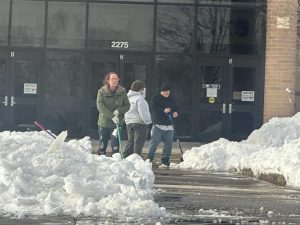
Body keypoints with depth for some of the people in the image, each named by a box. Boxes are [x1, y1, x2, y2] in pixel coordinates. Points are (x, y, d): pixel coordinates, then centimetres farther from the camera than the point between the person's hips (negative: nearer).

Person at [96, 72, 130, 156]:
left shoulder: (122, 92, -1)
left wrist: (118, 110, -17)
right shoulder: (102, 92, -5)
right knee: (102, 145, 8)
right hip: (104, 122, 0)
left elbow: (127, 105, 3)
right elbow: (100, 106, -15)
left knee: (115, 145, -1)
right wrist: (112, 116, -25)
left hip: (117, 123, 0)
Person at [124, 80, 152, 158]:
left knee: (130, 142, 15)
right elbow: (142, 112, -19)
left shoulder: (128, 97, 11)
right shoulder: (139, 98, -14)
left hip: (129, 122, 8)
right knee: (138, 143, -5)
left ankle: (125, 158, 14)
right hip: (139, 122, -8)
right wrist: (147, 121, -13)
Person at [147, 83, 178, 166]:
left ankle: (165, 159, 11)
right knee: (154, 141, -10)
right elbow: (153, 108, -12)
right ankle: (149, 158, -4)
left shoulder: (171, 99, 16)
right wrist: (163, 110, -23)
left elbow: (175, 108, 25)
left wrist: (175, 113, 2)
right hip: (158, 124, -5)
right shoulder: (155, 98, 0)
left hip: (169, 125, 5)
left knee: (168, 143, 3)